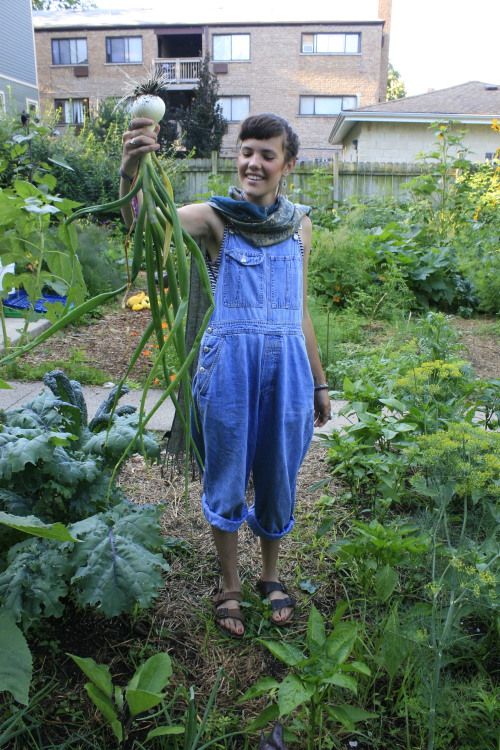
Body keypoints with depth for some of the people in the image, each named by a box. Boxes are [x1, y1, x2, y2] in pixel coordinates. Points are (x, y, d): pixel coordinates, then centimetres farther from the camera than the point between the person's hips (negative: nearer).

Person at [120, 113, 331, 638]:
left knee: (278, 478, 15)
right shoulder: (216, 217, -2)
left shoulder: (299, 224, 8)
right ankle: (230, 588, 34)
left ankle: (271, 576, 40)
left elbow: (299, 310, 13)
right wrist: (131, 168, -41)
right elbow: (142, 221, -21)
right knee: (227, 480, 11)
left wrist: (319, 382, 15)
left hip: (287, 364, 3)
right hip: (229, 363, -3)